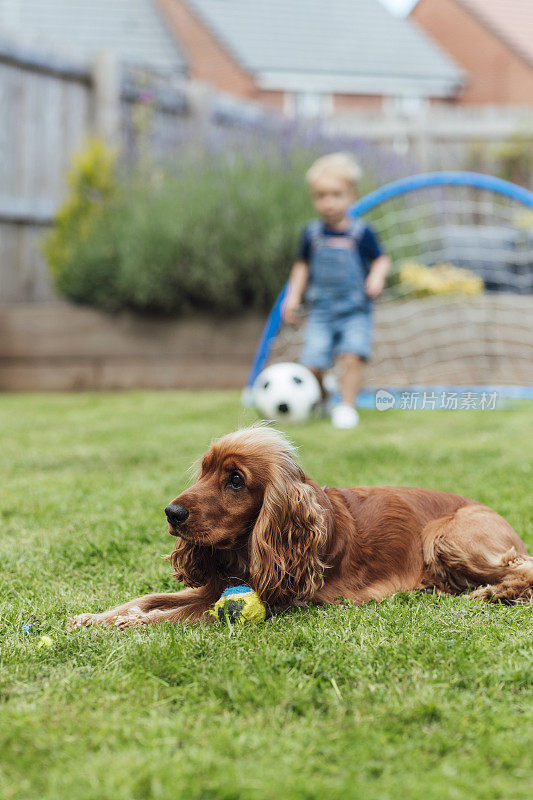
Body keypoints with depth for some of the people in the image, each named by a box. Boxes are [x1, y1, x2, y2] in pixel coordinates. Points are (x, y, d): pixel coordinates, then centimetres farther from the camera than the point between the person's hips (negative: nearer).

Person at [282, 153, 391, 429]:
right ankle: (320, 400, 20)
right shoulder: (312, 234, 4)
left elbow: (381, 259, 8)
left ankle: (346, 406, -7)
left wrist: (377, 276, -12)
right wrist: (293, 298, 11)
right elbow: (302, 266, 17)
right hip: (321, 311, 2)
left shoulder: (361, 233, -3)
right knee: (313, 364, -7)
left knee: (351, 356, -21)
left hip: (355, 310, -2)